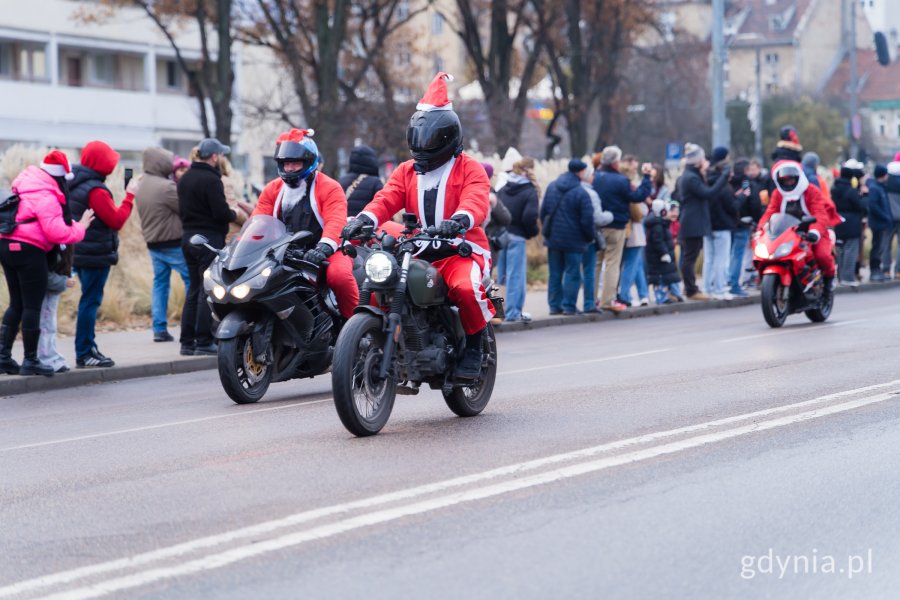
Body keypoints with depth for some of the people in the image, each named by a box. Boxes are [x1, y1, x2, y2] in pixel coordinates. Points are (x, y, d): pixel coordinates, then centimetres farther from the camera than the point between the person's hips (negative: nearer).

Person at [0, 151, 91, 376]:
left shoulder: (26, 185, 12)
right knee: (33, 306, 0)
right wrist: (80, 227, -5)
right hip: (29, 251, -9)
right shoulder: (46, 197, -16)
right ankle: (30, 361, 5)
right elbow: (56, 231, -20)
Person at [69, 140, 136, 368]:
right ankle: (84, 354, -2)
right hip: (97, 254, -9)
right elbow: (116, 221, -17)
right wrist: (129, 197, -9)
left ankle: (88, 348, 21)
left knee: (89, 300, 16)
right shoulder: (95, 190, -19)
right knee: (91, 301, -5)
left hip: (80, 253, 9)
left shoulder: (75, 185, 9)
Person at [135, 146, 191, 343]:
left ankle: (159, 328, 6)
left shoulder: (141, 186, 9)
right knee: (192, 281, 1)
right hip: (173, 243, -8)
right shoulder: (166, 187, -20)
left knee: (160, 283, 11)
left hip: (152, 243, 8)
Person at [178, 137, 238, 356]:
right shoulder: (211, 180, -16)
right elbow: (221, 213, -19)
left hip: (188, 237, 8)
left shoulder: (185, 178, 12)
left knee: (193, 290, 13)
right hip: (210, 238, -8)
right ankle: (203, 342, -5)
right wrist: (234, 215, -1)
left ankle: (187, 342, 12)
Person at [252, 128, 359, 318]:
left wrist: (324, 248, -38)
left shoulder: (329, 188, -4)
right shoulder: (272, 190, 13)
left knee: (339, 274, -36)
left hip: (324, 254, -5)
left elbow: (335, 222, -20)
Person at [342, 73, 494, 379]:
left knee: (466, 288, -35)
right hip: (417, 253, 5)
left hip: (461, 250, -5)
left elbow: (476, 201, -19)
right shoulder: (406, 172, 17)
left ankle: (473, 347, -12)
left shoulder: (469, 169, 0)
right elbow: (386, 198, 1)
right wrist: (364, 219, -22)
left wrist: (459, 220, -43)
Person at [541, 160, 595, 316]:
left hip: (553, 238, 6)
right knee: (572, 274, 2)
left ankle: (554, 305, 13)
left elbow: (543, 211, 9)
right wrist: (589, 237, 0)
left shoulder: (552, 187, 4)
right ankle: (569, 306, 0)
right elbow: (587, 219, -15)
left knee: (555, 273, 12)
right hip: (573, 241, -6)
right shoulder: (581, 193, -16)